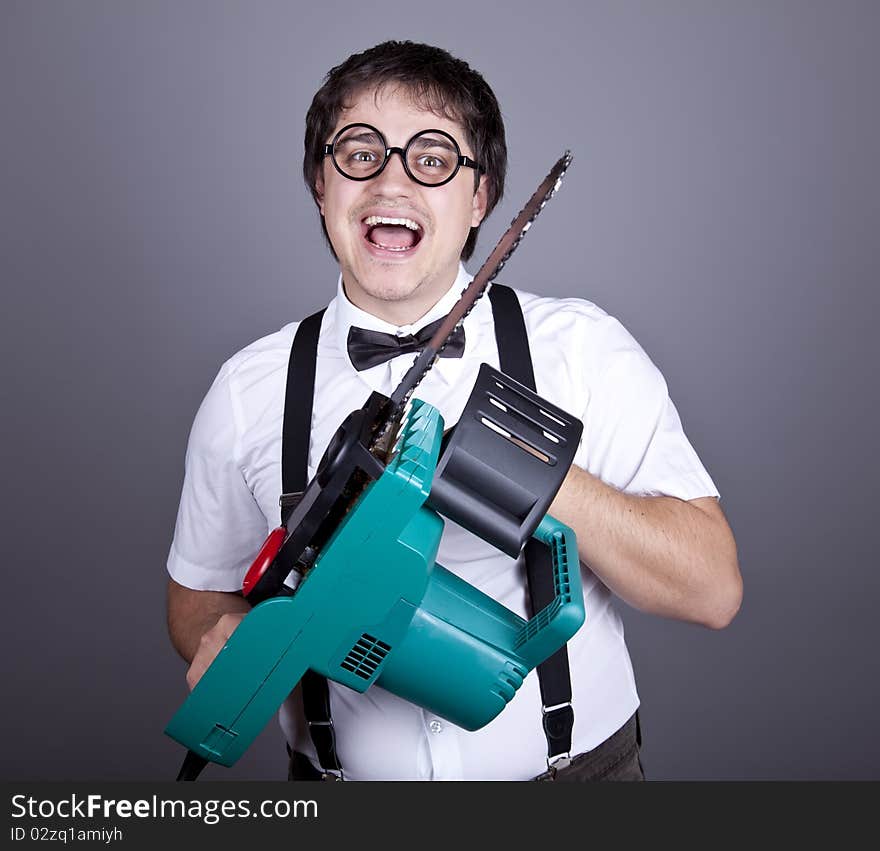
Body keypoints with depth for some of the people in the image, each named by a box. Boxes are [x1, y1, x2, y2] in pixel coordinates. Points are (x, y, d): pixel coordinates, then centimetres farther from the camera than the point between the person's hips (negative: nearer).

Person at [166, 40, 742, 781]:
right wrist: (226, 637, -18)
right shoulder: (249, 391, -6)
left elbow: (712, 587, -16)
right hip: (346, 771, 2)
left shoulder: (581, 347, -12)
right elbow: (200, 591, 5)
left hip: (580, 762, 0)